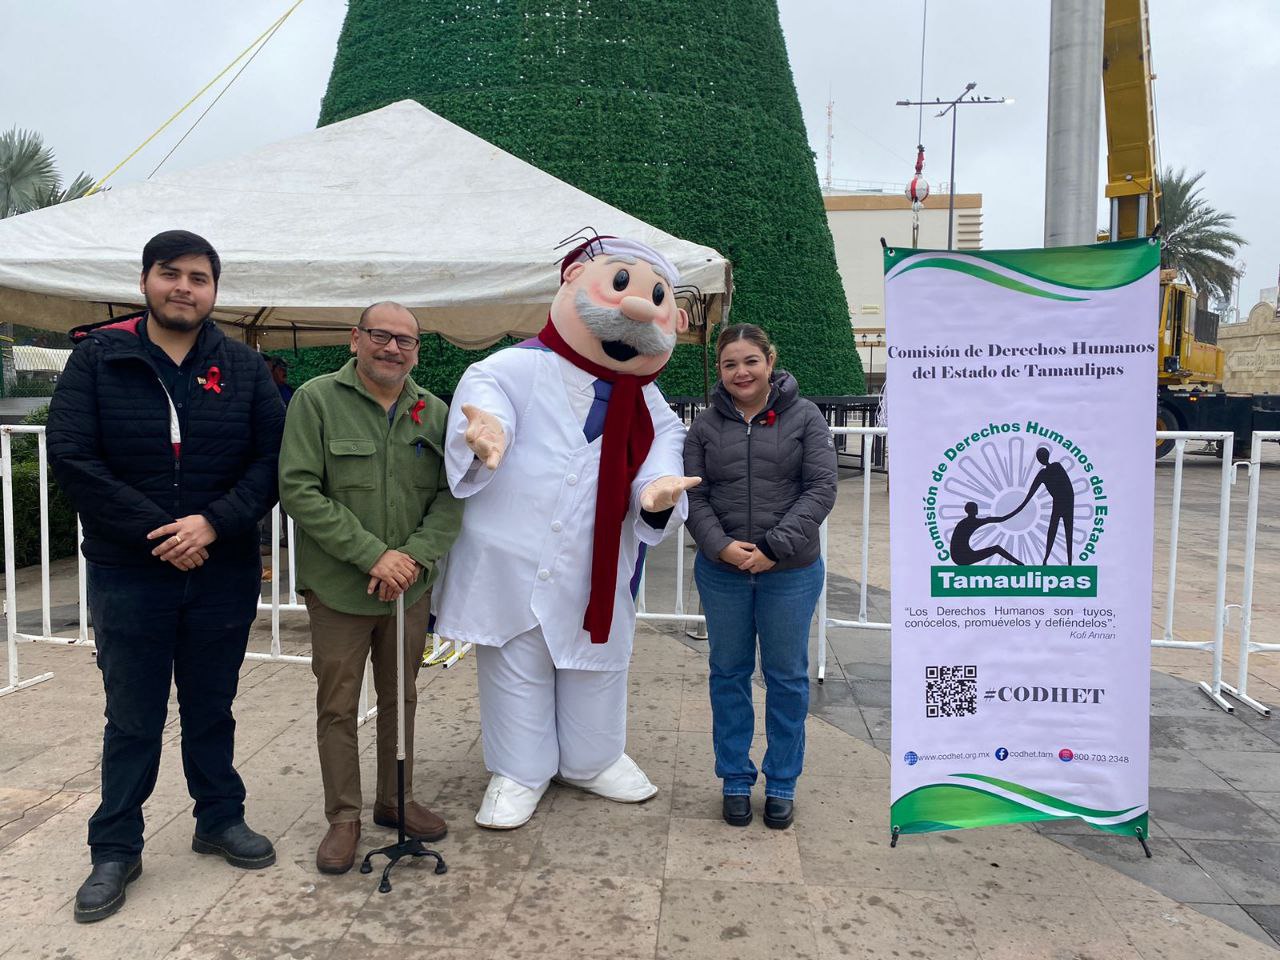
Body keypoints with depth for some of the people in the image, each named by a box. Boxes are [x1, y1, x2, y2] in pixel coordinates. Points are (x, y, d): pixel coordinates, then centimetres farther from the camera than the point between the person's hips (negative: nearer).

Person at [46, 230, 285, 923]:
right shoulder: (97, 357, -2)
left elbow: (271, 459, -3)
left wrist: (213, 523, -17)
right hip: (127, 576, -1)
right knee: (132, 721, 10)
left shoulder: (243, 368, 3)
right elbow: (72, 458, -9)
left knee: (211, 710, 16)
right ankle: (115, 849, 26)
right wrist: (158, 534, -15)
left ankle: (220, 820, 34)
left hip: (222, 573, 2)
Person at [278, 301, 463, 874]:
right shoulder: (316, 400, -8)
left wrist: (415, 557, -13)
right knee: (338, 706, 7)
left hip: (410, 587, 4)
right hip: (338, 588, -3)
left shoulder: (433, 412, 3)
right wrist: (372, 554, -19)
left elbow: (451, 495, 3)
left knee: (401, 698, 16)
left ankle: (395, 800, 34)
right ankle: (344, 817, 24)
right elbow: (299, 491, -14)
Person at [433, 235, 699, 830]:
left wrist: (658, 488, -25)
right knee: (517, 669, 10)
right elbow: (482, 390, -25)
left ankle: (592, 760, 41)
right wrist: (488, 436, -49)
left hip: (597, 569, 4)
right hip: (514, 563, -3)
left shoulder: (645, 402, 4)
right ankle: (519, 771, 30)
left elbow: (663, 442, -1)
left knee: (597, 665, 18)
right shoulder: (519, 369, -10)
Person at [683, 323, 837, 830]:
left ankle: (782, 784, 26)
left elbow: (821, 489, -8)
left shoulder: (803, 416, -2)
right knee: (729, 674, 11)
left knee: (787, 676, 9)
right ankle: (736, 782, 27)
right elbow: (694, 497, 1)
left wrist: (774, 547, -16)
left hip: (790, 573, -2)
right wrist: (720, 545, -16)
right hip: (721, 572, 2)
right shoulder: (706, 425, 4)